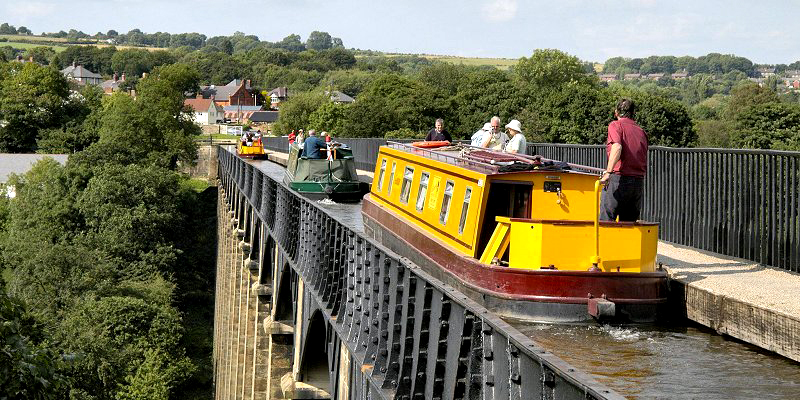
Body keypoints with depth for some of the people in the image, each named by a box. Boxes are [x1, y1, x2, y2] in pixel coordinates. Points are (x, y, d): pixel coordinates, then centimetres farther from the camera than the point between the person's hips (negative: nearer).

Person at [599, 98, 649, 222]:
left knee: (605, 221, -6)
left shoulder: (616, 125, 2)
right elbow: (645, 166, 17)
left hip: (619, 179, -6)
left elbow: (617, 147, -17)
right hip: (639, 182, 6)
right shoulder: (641, 132, 19)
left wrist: (608, 172, -25)